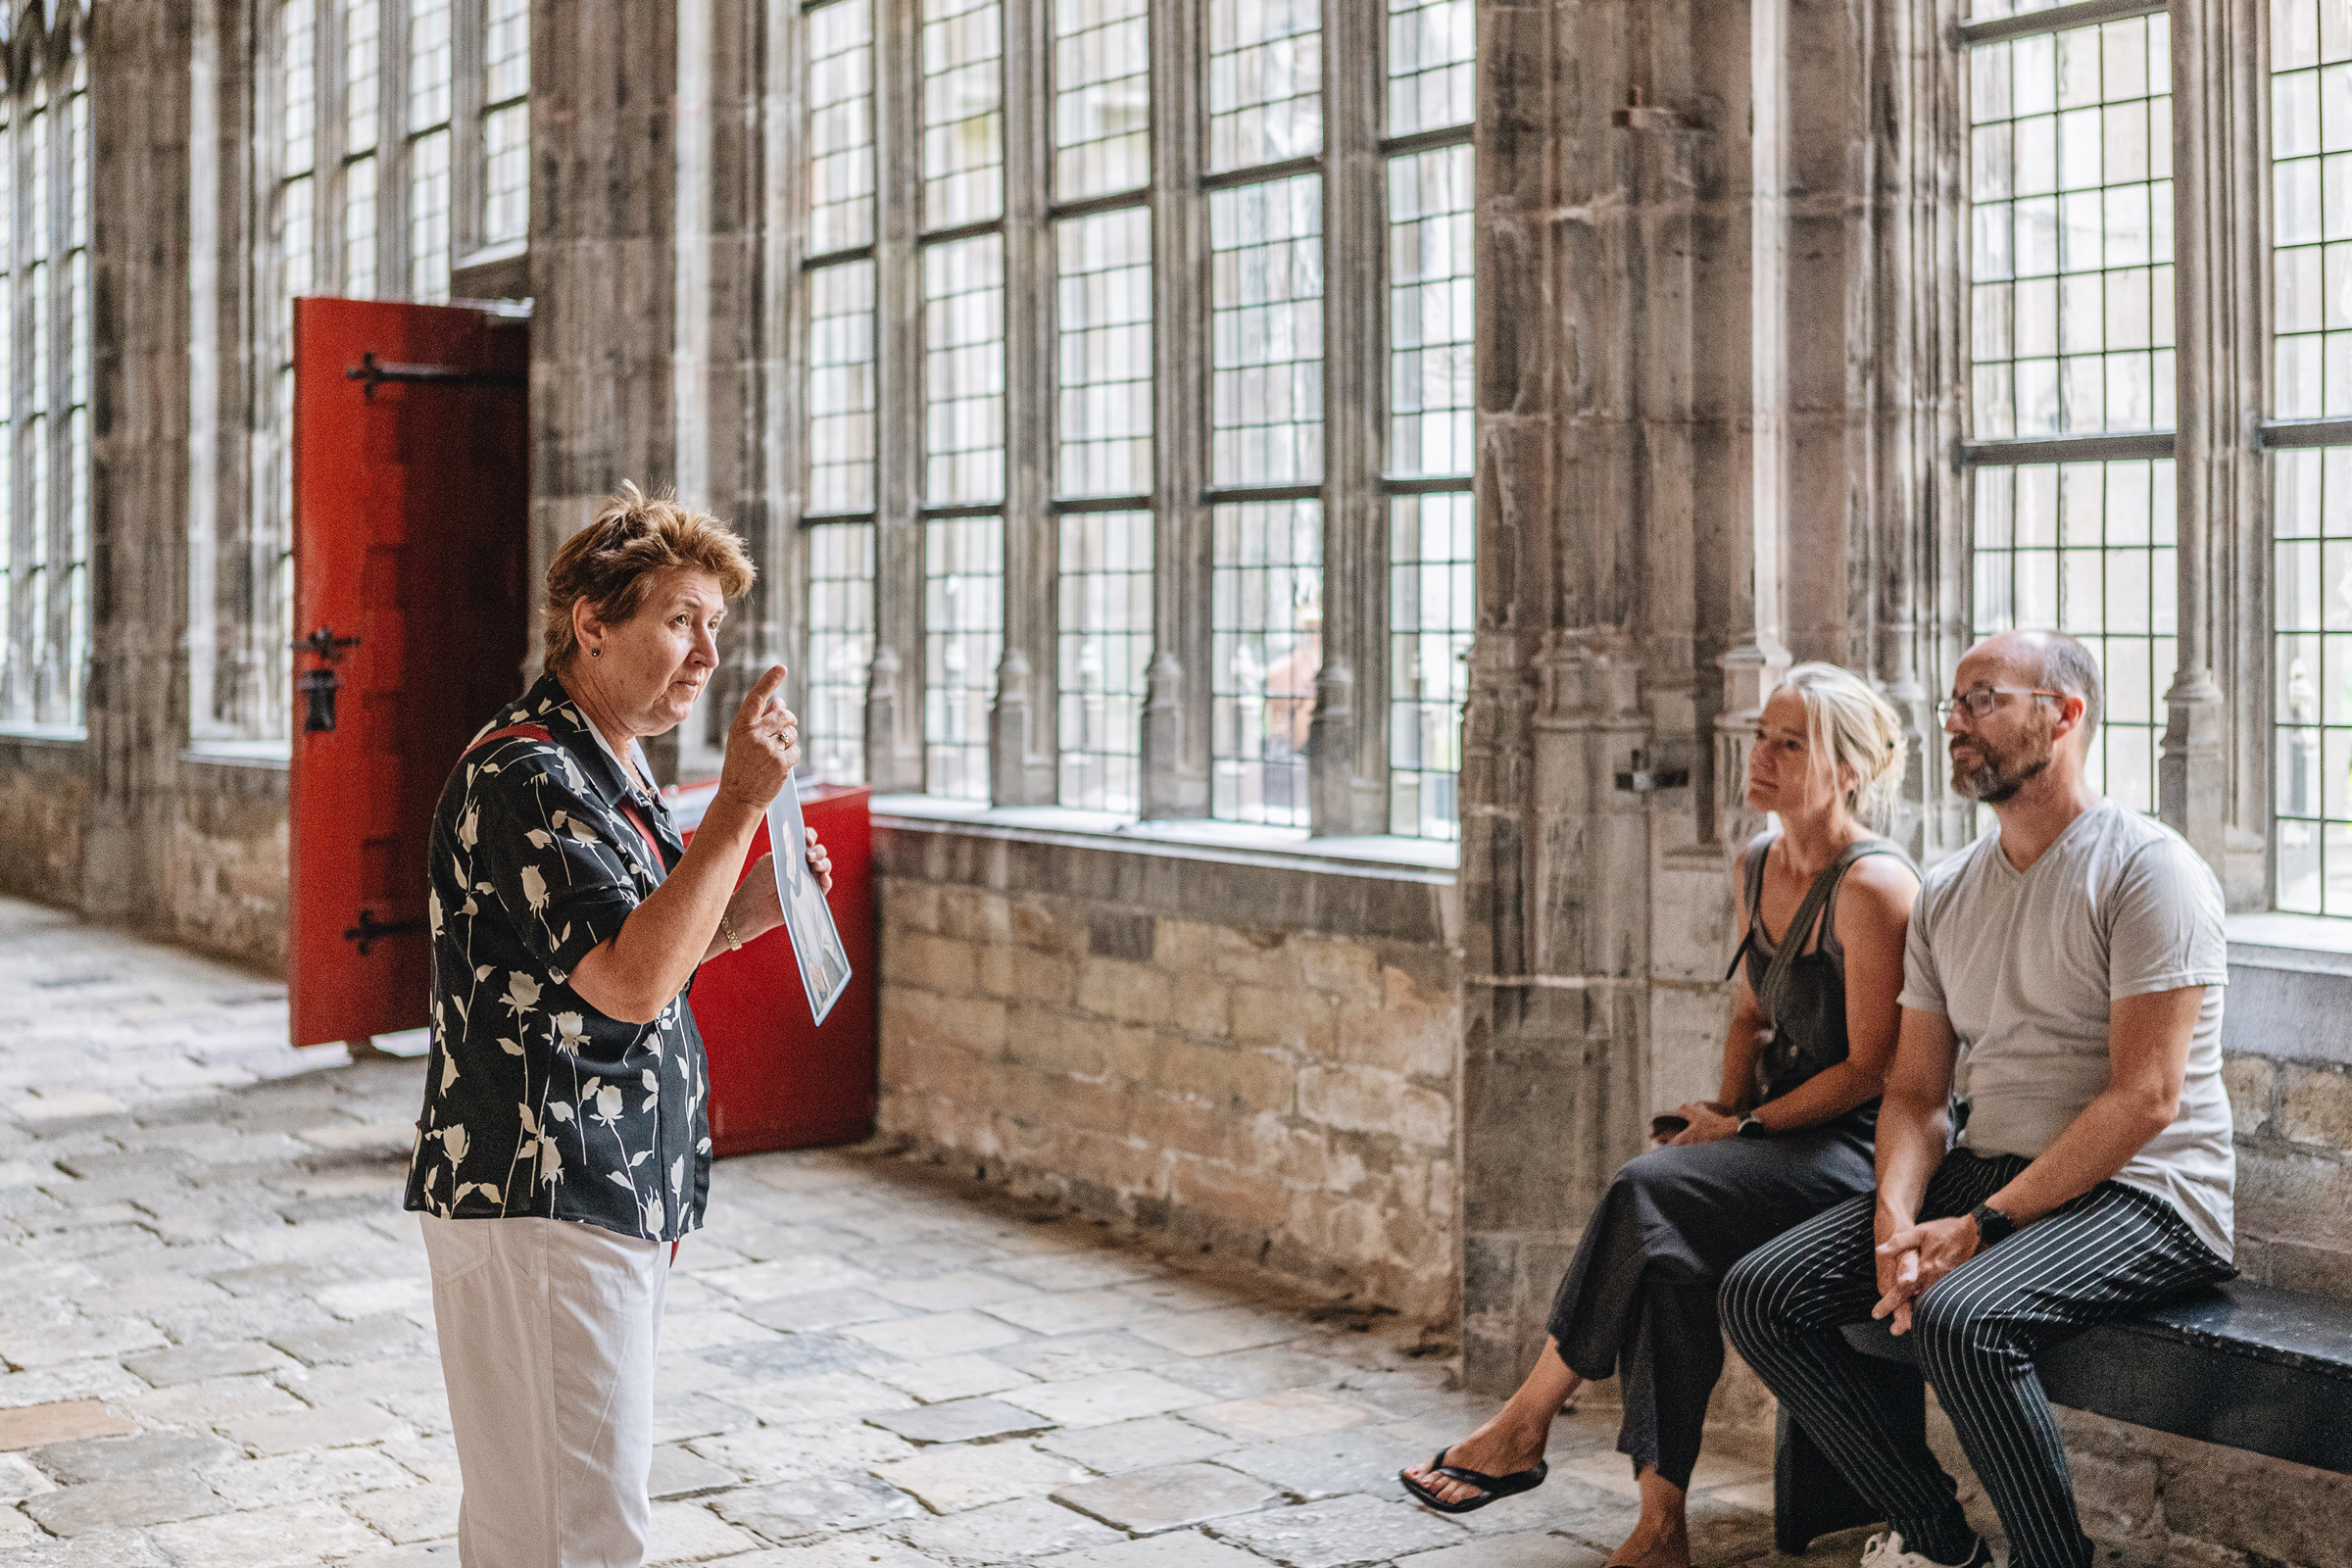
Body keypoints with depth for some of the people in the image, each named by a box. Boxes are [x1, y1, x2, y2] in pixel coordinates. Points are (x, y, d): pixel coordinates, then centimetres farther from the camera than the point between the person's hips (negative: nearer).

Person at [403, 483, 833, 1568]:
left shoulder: (612, 768, 17)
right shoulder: (524, 775, -16)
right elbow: (630, 982, -26)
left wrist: (743, 912, 8)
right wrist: (740, 806, -26)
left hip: (613, 1193, 10)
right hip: (540, 1202, -10)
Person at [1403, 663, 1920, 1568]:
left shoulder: (1871, 887, -16)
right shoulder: (1758, 867, 10)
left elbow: (1869, 1069, -15)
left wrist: (1747, 1128, -11)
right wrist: (1726, 1107, 6)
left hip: (1857, 1149, -7)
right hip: (1777, 1135, 7)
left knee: (1650, 1191, -27)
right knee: (1669, 1251, -22)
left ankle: (1522, 1429, -17)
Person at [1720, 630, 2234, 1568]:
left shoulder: (2147, 867, -9)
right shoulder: (1946, 893, 13)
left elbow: (2145, 1098, -17)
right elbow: (1915, 1094, 11)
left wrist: (1983, 1226, -21)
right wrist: (1897, 1222, -10)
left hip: (2140, 1195, -7)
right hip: (1984, 1171, 8)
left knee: (1960, 1317, -35)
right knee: (1760, 1296, -7)